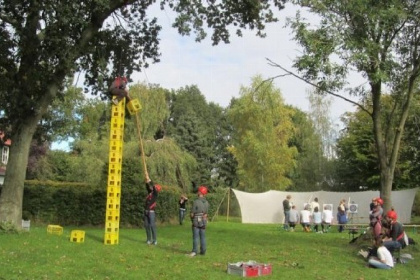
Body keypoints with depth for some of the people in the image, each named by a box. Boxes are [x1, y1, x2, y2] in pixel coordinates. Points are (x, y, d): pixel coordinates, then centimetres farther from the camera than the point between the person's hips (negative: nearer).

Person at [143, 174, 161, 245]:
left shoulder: (155, 193, -4)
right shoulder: (149, 192, 14)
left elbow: (153, 186, -16)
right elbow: (147, 186, 9)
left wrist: (149, 180, -14)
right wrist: (147, 180, -3)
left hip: (151, 212, -7)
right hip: (146, 211, 7)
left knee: (152, 226, -8)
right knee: (146, 225, 7)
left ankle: (154, 240, -3)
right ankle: (149, 239, 15)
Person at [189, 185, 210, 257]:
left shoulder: (195, 202, -17)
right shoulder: (206, 202, 0)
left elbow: (192, 214, -12)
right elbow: (206, 213, 5)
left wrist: (192, 218, 7)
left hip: (196, 222, -5)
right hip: (203, 221, 5)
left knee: (196, 237, -1)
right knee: (203, 237, 10)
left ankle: (194, 251, -1)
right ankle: (203, 251, 14)